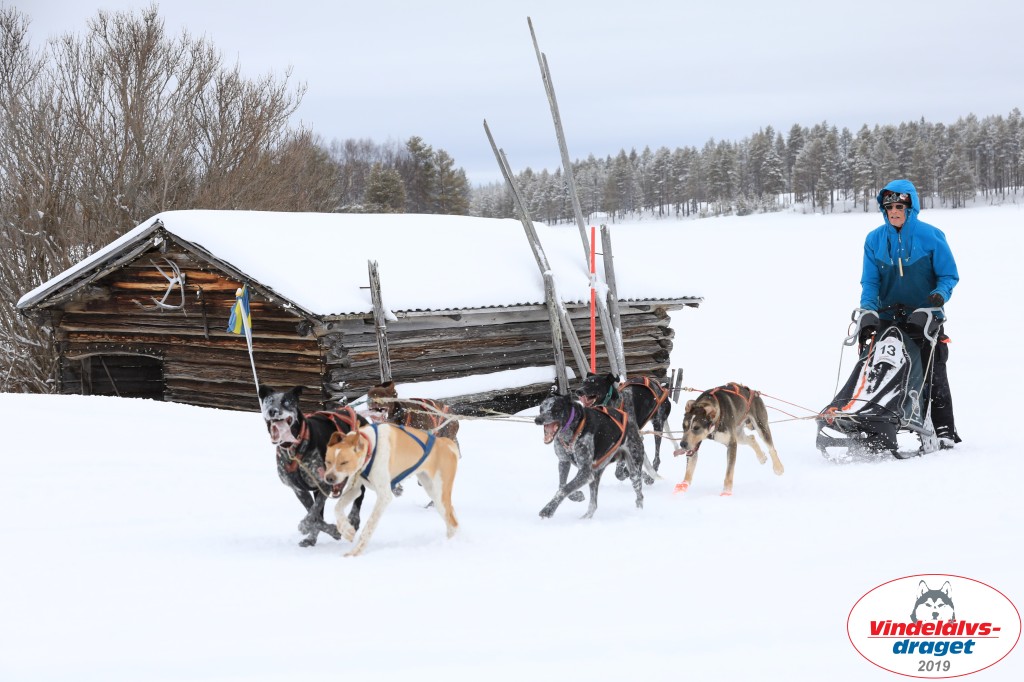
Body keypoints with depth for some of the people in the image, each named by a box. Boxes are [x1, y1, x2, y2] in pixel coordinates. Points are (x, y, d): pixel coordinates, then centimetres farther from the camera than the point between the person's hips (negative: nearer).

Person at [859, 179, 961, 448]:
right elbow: (870, 281, 2)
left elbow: (949, 275, -2)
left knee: (934, 374, 0)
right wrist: (868, 308, -15)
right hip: (888, 318, 3)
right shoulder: (874, 239, 1)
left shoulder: (931, 236, -7)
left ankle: (944, 430, 9)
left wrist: (940, 294, -22)